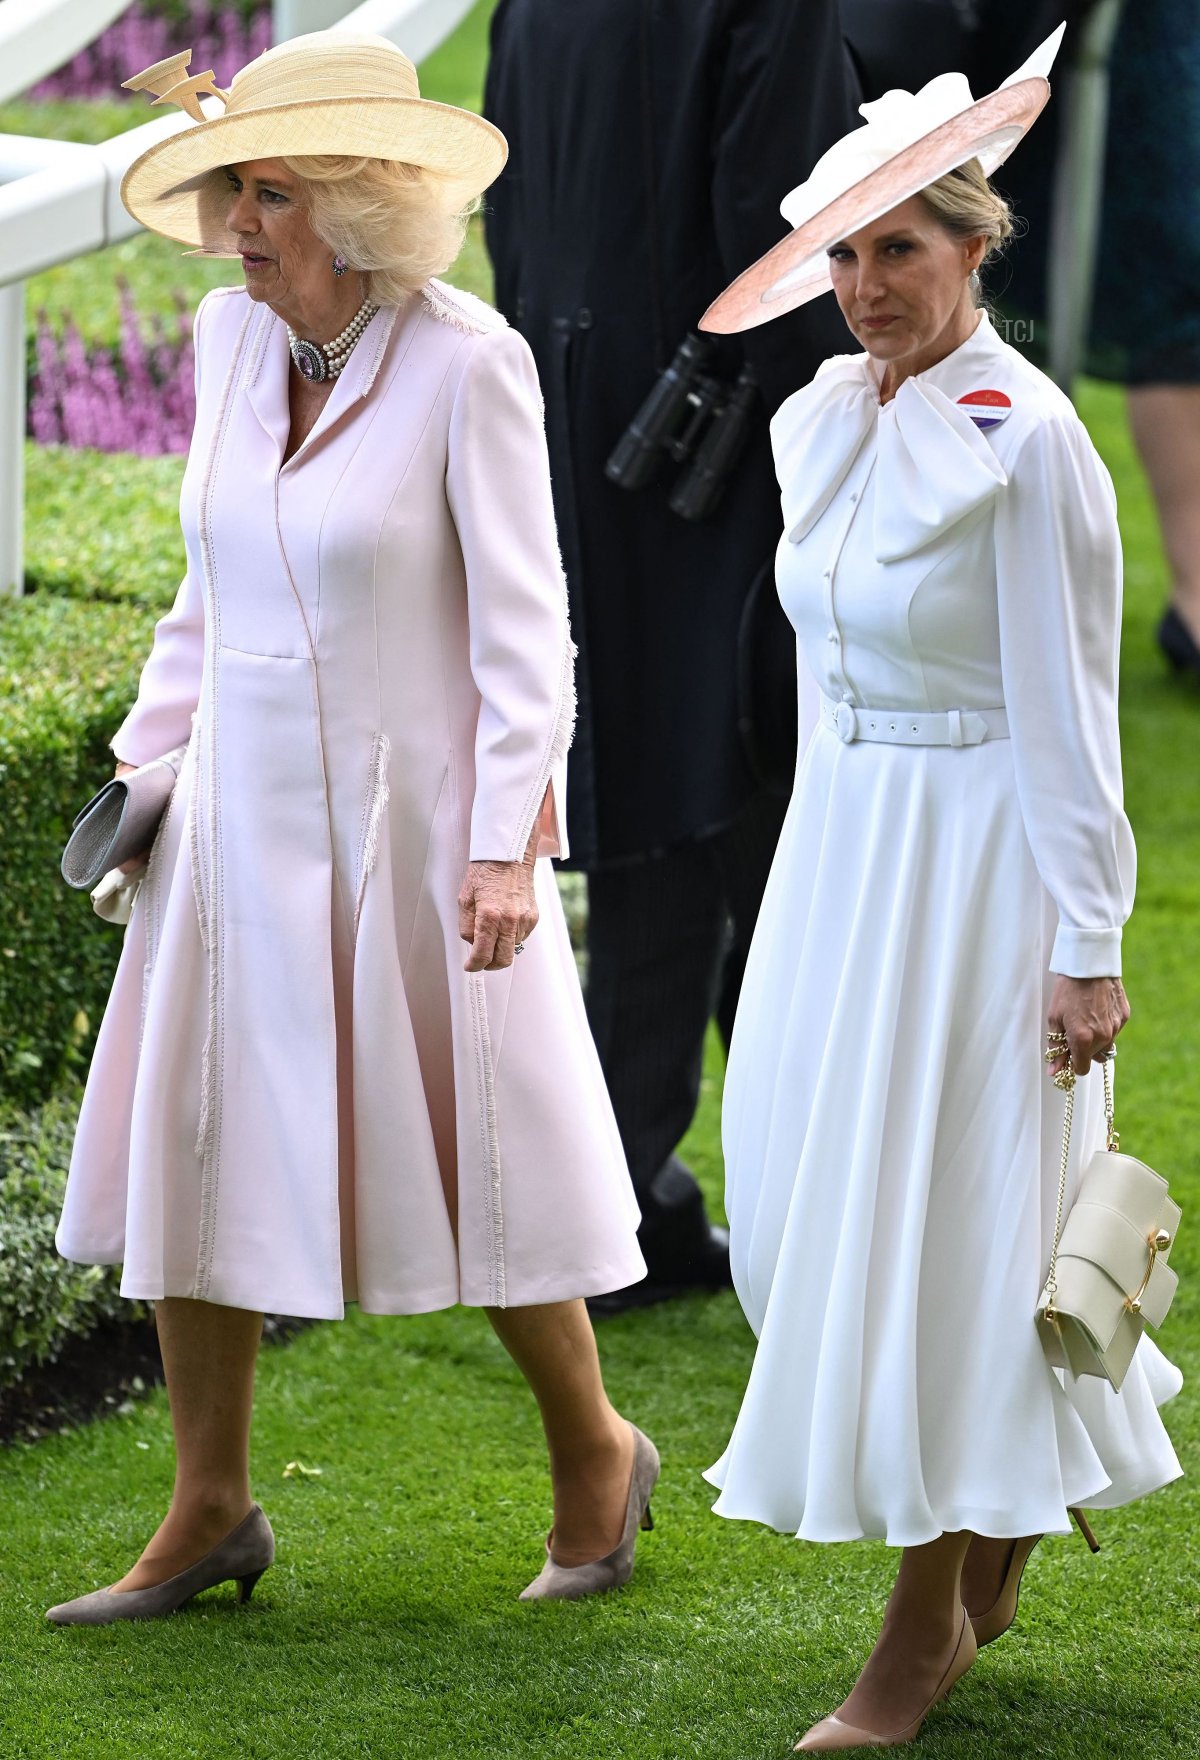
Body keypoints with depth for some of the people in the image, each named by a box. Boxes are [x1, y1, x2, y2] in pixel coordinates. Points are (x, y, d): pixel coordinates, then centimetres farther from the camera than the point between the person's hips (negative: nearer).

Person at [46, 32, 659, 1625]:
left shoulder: (465, 362, -14)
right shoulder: (232, 339, 3)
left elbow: (523, 624, -12)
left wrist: (506, 847, -15)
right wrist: (150, 758, 14)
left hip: (406, 817, -6)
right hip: (242, 808, 6)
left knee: (473, 1150, 4)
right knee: (186, 1140, 5)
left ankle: (597, 1454, 26)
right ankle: (211, 1512, 17)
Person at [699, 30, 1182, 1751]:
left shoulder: (1025, 442, -17)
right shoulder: (824, 418, 5)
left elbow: (1065, 711, -16)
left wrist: (1086, 948, -16)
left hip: (978, 859, -8)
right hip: (840, 842, 8)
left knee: (934, 1228, -2)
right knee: (809, 1202, 12)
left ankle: (932, 1616, 10)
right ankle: (1020, 1474, 36)